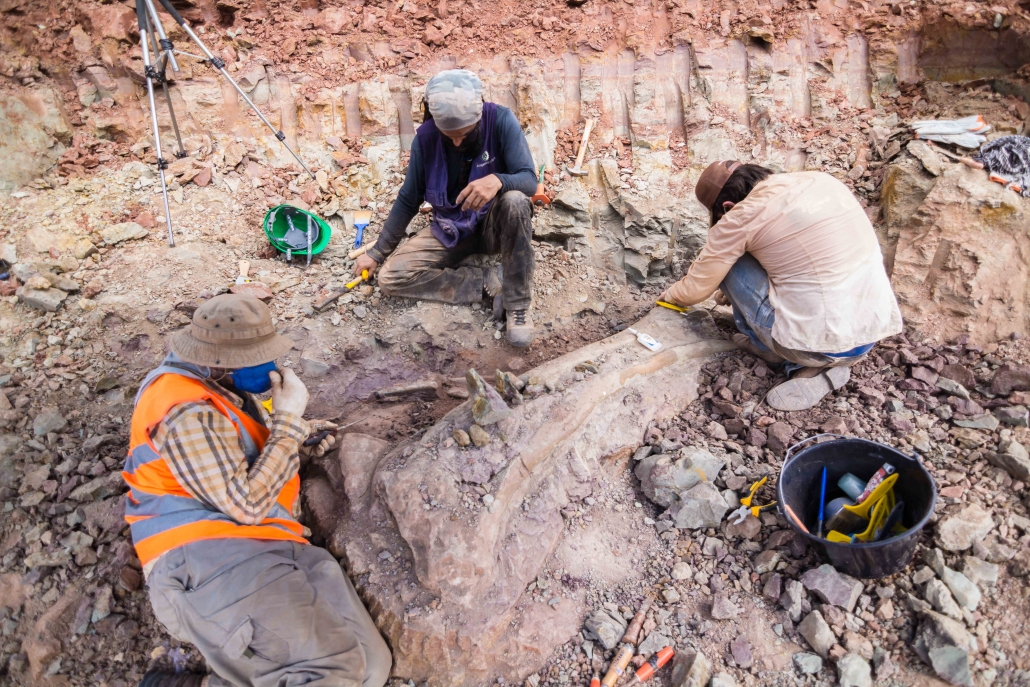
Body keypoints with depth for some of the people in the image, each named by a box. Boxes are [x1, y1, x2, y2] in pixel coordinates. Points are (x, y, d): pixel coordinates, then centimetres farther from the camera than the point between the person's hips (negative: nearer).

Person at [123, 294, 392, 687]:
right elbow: (247, 505, -18)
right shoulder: (188, 412, -15)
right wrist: (289, 420, -12)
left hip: (256, 548, 9)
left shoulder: (219, 385, 15)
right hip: (207, 557, -9)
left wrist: (299, 437, 17)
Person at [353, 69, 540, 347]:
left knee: (515, 200, -37)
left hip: (494, 224, -2)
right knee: (392, 276, -17)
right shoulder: (426, 137, -12)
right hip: (450, 230, 3)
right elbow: (407, 200, -1)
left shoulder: (501, 121, -18)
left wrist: (498, 180, -47)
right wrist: (378, 252, 0)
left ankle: (517, 303, -25)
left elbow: (529, 180, -24)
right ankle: (490, 282, -16)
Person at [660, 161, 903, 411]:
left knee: (729, 263, 6)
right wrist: (742, 291, 35)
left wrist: (671, 294, 25)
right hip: (875, 330, 7)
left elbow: (695, 288, 1)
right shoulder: (821, 180, 9)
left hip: (822, 344, -7)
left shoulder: (742, 216, -10)